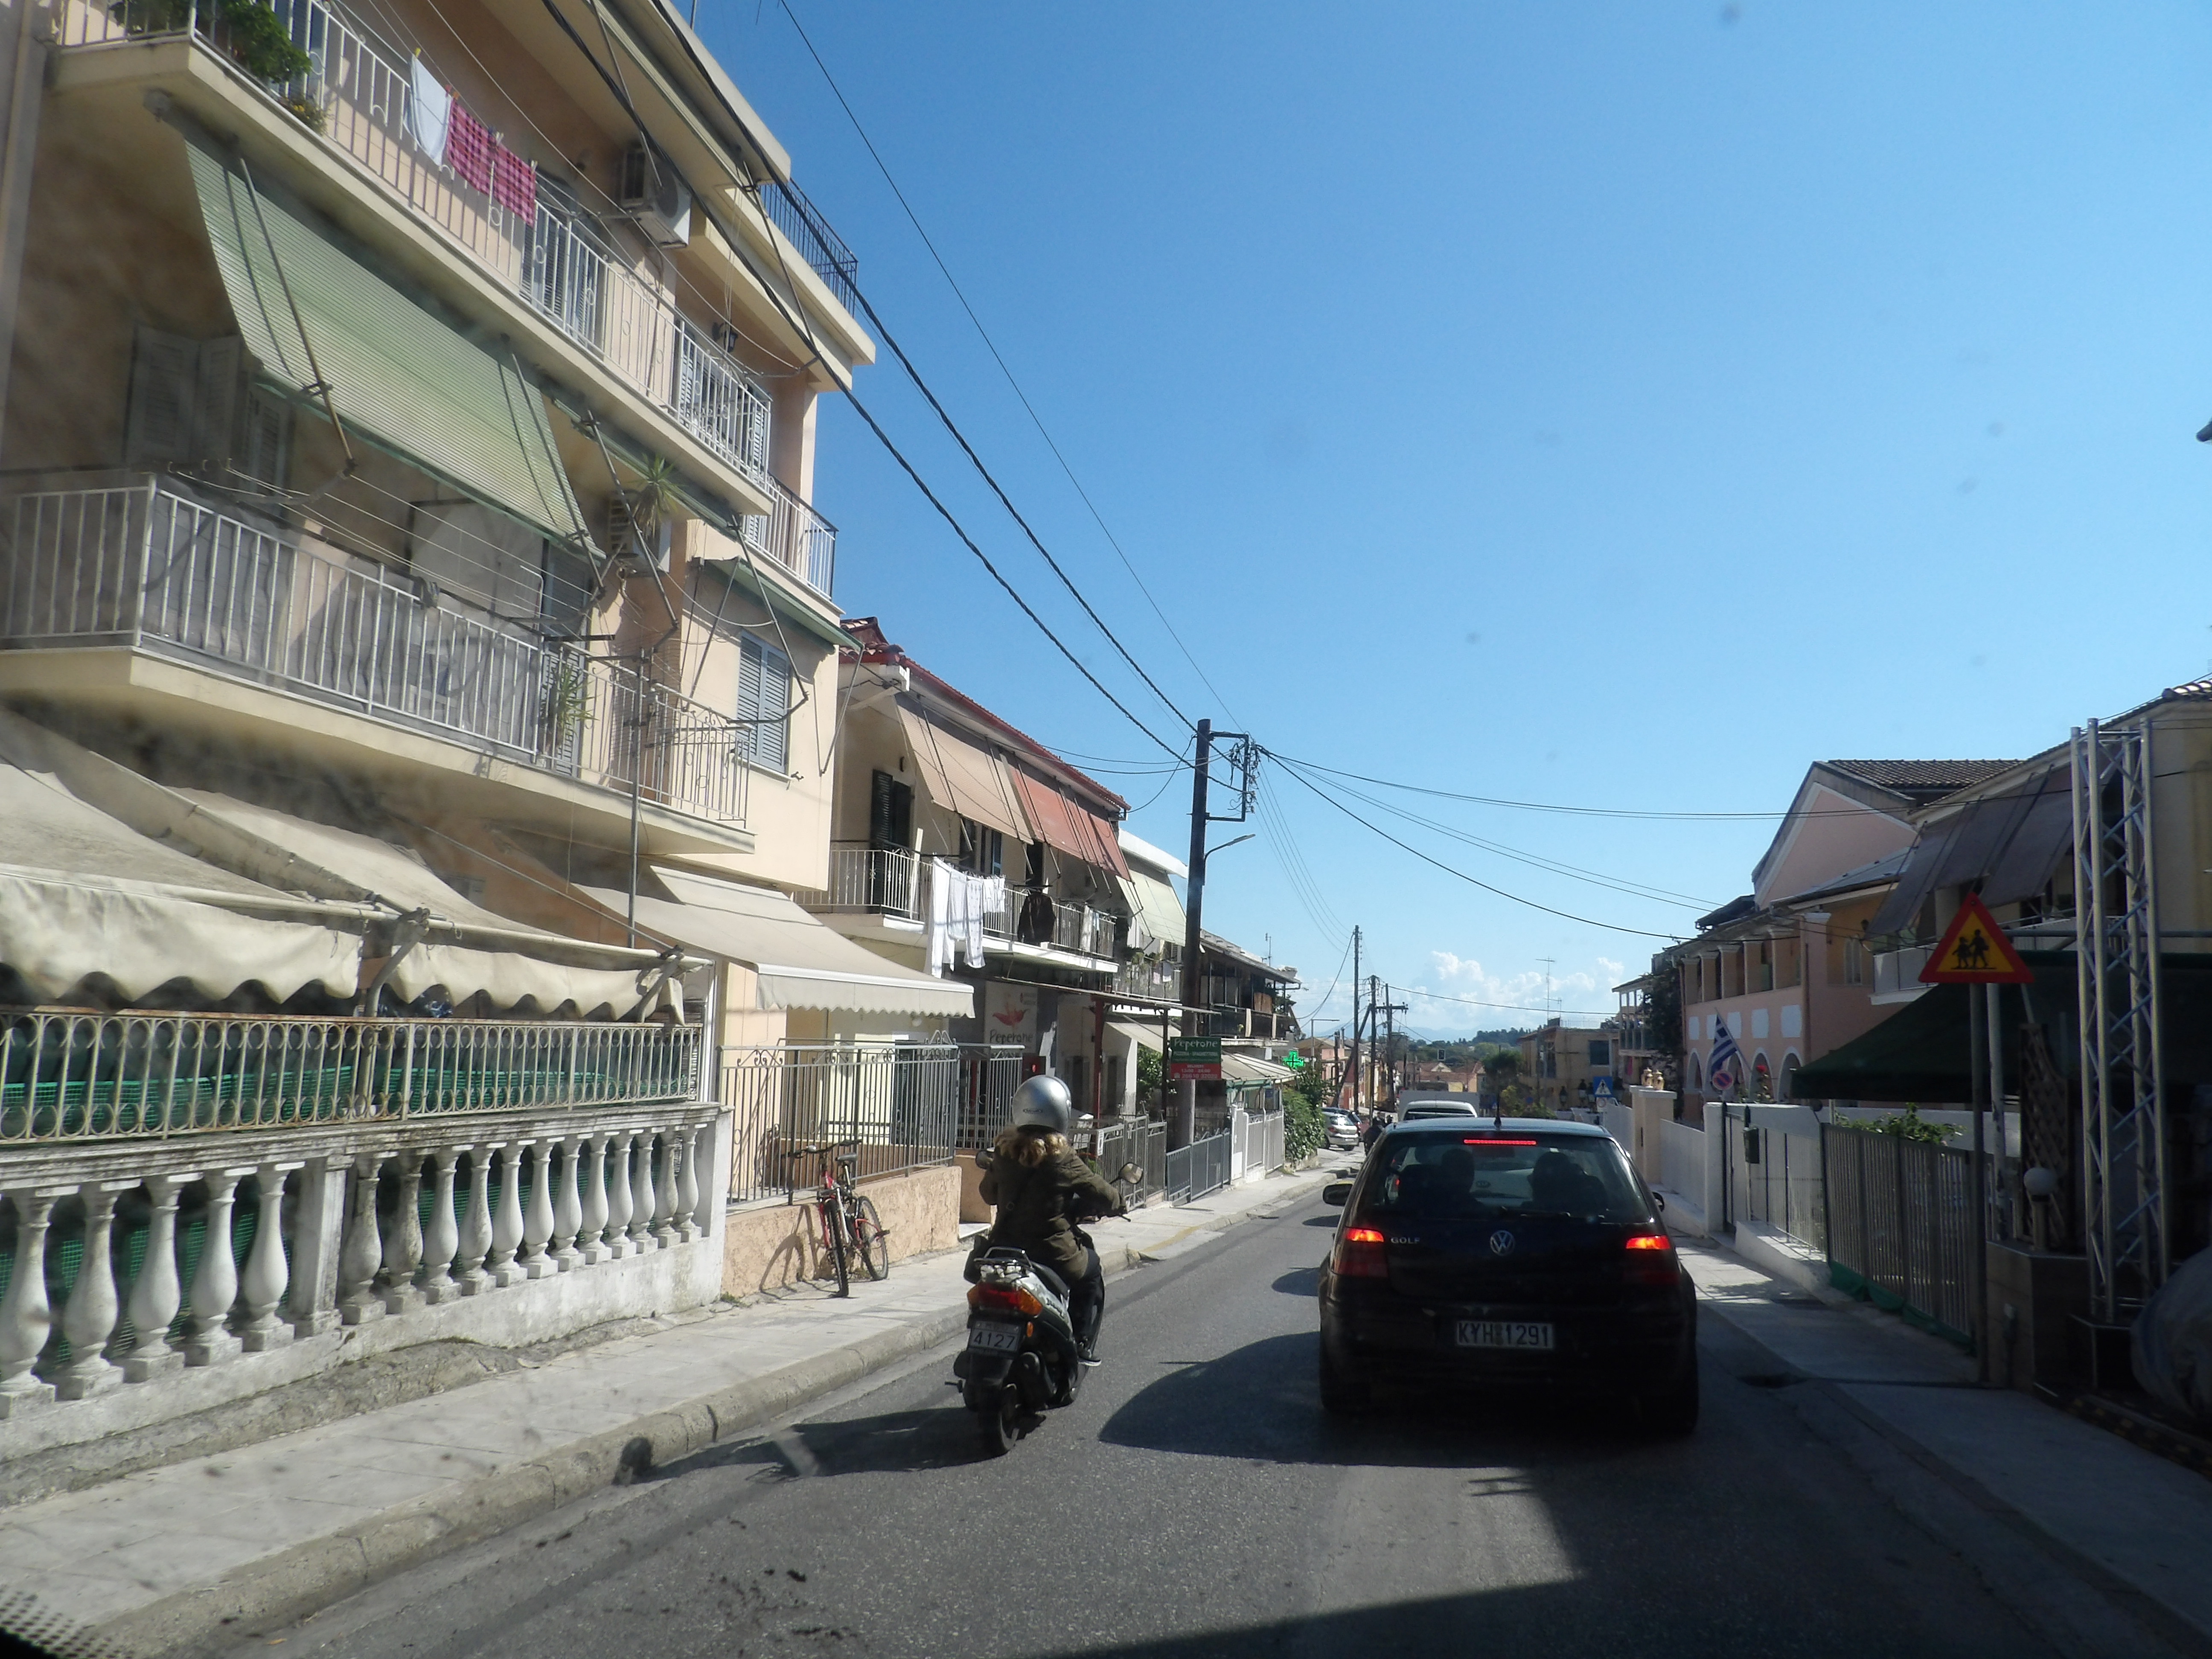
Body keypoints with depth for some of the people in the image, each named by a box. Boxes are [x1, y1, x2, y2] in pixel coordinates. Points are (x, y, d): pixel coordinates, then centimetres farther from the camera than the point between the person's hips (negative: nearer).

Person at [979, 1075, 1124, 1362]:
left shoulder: (1005, 1152, -1)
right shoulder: (1062, 1159, -16)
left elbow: (988, 1193, 14)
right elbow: (1102, 1195, -8)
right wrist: (1119, 1202, 15)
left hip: (1004, 1249, 5)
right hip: (1053, 1251, -5)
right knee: (1092, 1271, 25)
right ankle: (1084, 1344, 22)